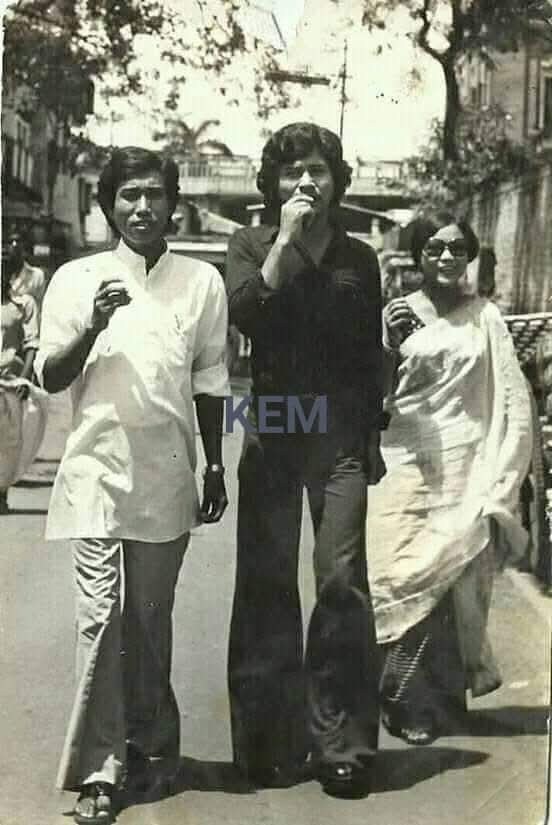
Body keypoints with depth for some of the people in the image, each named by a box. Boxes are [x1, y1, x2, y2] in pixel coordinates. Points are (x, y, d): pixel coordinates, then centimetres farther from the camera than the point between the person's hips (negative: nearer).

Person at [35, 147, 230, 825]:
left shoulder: (201, 281, 6)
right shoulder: (76, 279, 3)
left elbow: (209, 383, 11)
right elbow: (50, 378, 2)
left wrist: (215, 466, 12)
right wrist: (93, 326, -14)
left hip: (167, 472, 2)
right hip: (99, 468, -1)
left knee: (150, 616, 10)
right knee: (102, 613, -8)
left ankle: (146, 737, 29)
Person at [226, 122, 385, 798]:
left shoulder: (359, 258, 11)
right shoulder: (251, 244, 7)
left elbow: (372, 357, 14)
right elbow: (243, 312, -13)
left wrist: (373, 439, 9)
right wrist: (287, 238, -12)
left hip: (341, 431, 1)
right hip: (271, 428, 0)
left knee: (342, 579, -6)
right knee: (266, 582, 2)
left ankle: (342, 743, 1)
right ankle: (272, 740, 11)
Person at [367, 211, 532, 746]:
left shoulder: (485, 317, 5)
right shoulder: (396, 314, 4)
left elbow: (513, 401, 5)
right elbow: (378, 398, 3)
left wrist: (500, 486, -1)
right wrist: (392, 349, -16)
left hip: (468, 471, 0)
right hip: (407, 466, 0)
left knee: (453, 581, -1)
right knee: (402, 578, -6)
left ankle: (435, 700, 17)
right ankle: (416, 702, 10)